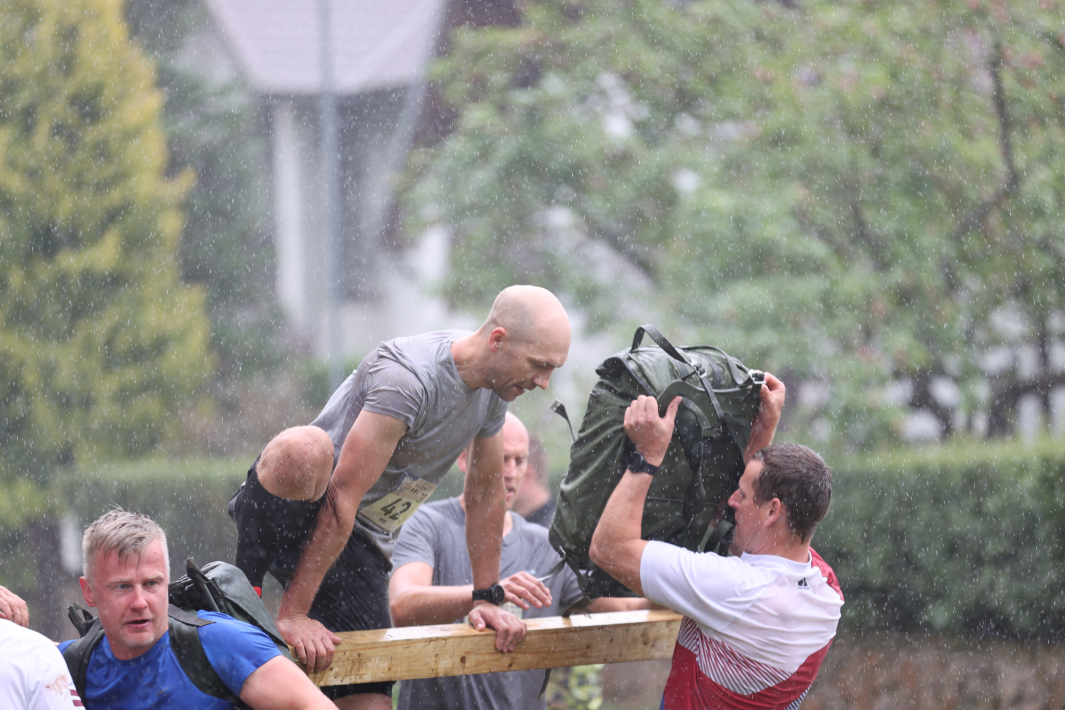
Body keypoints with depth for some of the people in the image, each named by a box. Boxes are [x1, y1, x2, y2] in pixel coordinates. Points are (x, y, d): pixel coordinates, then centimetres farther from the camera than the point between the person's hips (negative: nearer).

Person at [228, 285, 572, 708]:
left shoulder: (494, 387, 0)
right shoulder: (409, 377, -27)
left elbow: (485, 492, 15)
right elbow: (343, 496, -29)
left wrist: (487, 597, 16)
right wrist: (293, 613, -31)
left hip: (362, 544, 7)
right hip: (295, 509, -7)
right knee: (304, 452, -42)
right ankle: (240, 588, -21)